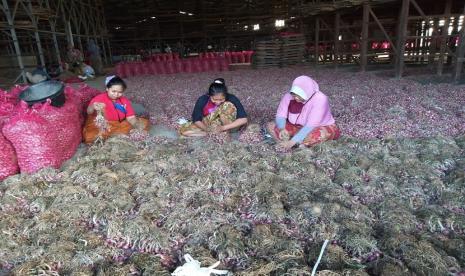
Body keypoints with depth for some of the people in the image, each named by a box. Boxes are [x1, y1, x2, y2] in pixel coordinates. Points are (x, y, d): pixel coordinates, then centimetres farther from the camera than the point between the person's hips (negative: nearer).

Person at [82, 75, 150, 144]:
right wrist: (93, 107, -54)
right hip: (100, 126, -3)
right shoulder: (100, 98, -11)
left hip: (119, 125, 4)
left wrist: (137, 125, -31)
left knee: (144, 122, -10)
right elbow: (89, 112, -28)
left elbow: (131, 118, -7)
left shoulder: (125, 101, 1)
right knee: (89, 136, -38)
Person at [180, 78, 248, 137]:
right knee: (183, 130, -20)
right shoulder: (202, 100, -21)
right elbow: (197, 120, -15)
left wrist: (224, 127, -36)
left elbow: (243, 119, -27)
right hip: (208, 125, 3)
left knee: (228, 105, -32)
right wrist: (208, 129, -34)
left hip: (226, 125, -3)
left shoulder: (232, 99, -25)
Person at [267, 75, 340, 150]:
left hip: (320, 128, -4)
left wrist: (292, 141, -41)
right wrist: (282, 129, -37)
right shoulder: (288, 96, -17)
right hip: (297, 127, 5)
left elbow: (311, 125, -34)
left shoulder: (320, 99, -29)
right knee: (271, 125, -14)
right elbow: (280, 116, -14)